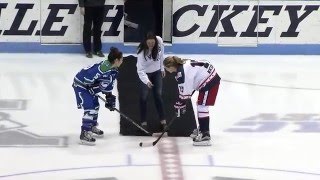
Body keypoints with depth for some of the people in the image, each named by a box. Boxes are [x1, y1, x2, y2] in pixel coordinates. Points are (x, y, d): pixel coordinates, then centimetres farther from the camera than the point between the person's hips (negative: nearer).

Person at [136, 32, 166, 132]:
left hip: (157, 72, 3)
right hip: (145, 73, -3)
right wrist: (146, 81, -49)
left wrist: (162, 68, 9)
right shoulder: (142, 51, -34)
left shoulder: (159, 41, -22)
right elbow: (140, 70, -34)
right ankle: (143, 122, 13)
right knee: (144, 97, 0)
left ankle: (163, 120, 19)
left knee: (158, 95, 8)